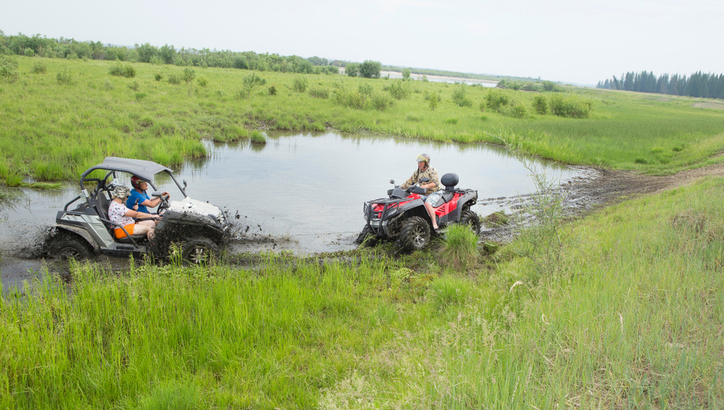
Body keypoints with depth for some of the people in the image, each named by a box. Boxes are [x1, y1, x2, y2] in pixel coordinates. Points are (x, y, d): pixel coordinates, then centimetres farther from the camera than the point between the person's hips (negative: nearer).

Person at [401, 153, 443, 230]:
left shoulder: (432, 170, -12)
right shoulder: (417, 172, 9)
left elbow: (436, 183, -25)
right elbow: (410, 181, 13)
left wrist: (426, 186, -44)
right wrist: (400, 188, 1)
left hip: (435, 193, -7)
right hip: (424, 194, 7)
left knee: (427, 203, -33)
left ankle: (434, 224, -36)